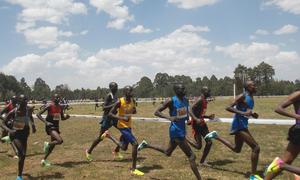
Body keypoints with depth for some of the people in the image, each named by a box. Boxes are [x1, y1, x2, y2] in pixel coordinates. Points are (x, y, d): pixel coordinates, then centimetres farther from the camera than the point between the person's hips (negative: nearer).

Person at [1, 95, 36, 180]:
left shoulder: (29, 110, -10)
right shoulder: (13, 112, -21)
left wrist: (33, 124, -2)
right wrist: (9, 130, -32)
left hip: (24, 134, 4)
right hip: (15, 134, -4)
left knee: (23, 155, 11)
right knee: (22, 154, -21)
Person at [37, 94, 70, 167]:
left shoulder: (60, 107, 7)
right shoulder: (49, 106, -13)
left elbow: (62, 118, 18)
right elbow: (38, 114, -13)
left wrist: (66, 117, -5)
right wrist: (46, 122, -23)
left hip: (56, 127, 7)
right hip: (50, 127, -7)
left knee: (53, 144, 12)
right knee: (60, 141, -25)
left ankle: (44, 160, 28)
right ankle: (47, 144, 3)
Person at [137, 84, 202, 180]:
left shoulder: (186, 100, 6)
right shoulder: (171, 101, -16)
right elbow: (156, 112, -14)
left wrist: (187, 117, 3)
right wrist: (169, 117, -29)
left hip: (182, 129, 9)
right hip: (176, 131, -9)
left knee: (167, 153, 25)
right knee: (191, 156, -8)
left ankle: (146, 145, 37)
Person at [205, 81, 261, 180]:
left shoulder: (251, 98, 12)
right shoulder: (242, 96, -15)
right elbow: (228, 108, -20)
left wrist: (252, 114, 6)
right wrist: (242, 113, -30)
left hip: (243, 125, 10)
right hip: (239, 125, -10)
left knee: (236, 149, 22)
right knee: (256, 147, -13)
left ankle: (216, 136, 29)